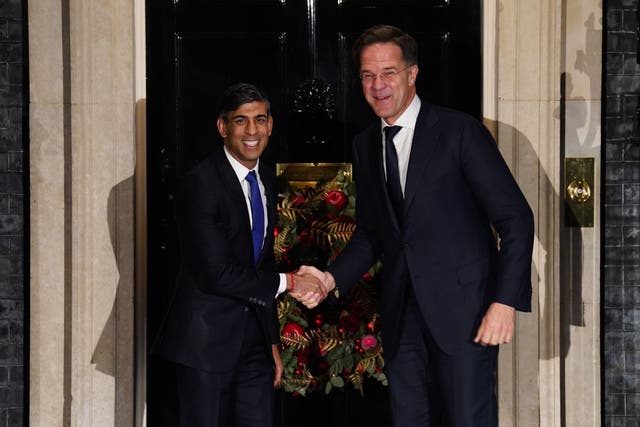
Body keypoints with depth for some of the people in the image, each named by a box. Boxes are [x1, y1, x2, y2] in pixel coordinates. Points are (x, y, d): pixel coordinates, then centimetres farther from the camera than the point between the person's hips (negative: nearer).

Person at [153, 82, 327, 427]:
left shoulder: (267, 180, 11)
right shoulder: (200, 184, -14)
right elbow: (217, 273, -21)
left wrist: (272, 342, 17)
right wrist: (287, 282, -12)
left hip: (254, 341, 7)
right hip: (206, 340, -7)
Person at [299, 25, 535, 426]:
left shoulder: (460, 130, -8)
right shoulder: (366, 145, 11)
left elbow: (516, 218, -9)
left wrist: (505, 302, -16)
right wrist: (332, 278, 0)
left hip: (462, 308, -5)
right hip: (402, 313, 6)